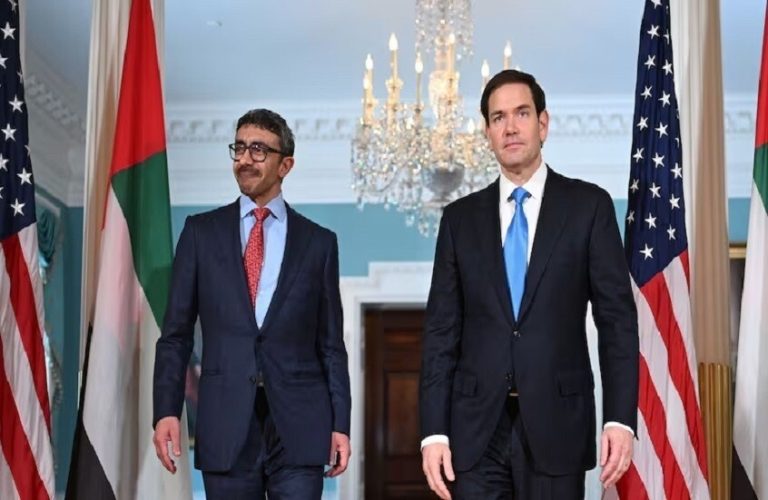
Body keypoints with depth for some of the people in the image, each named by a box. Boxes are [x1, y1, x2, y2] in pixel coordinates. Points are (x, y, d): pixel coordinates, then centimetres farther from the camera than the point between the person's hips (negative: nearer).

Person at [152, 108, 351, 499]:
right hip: (225, 423, 1)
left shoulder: (319, 242, 8)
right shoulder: (201, 232, 8)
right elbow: (176, 333, 6)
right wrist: (166, 410, -5)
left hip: (298, 424, 0)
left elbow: (331, 344, 8)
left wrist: (340, 424, 2)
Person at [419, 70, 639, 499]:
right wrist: (434, 431, 0)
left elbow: (617, 318, 0)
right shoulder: (461, 218, 10)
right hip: (476, 429, 2)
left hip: (556, 424, -1)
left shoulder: (589, 205, 4)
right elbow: (442, 330, 7)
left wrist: (620, 418, -9)